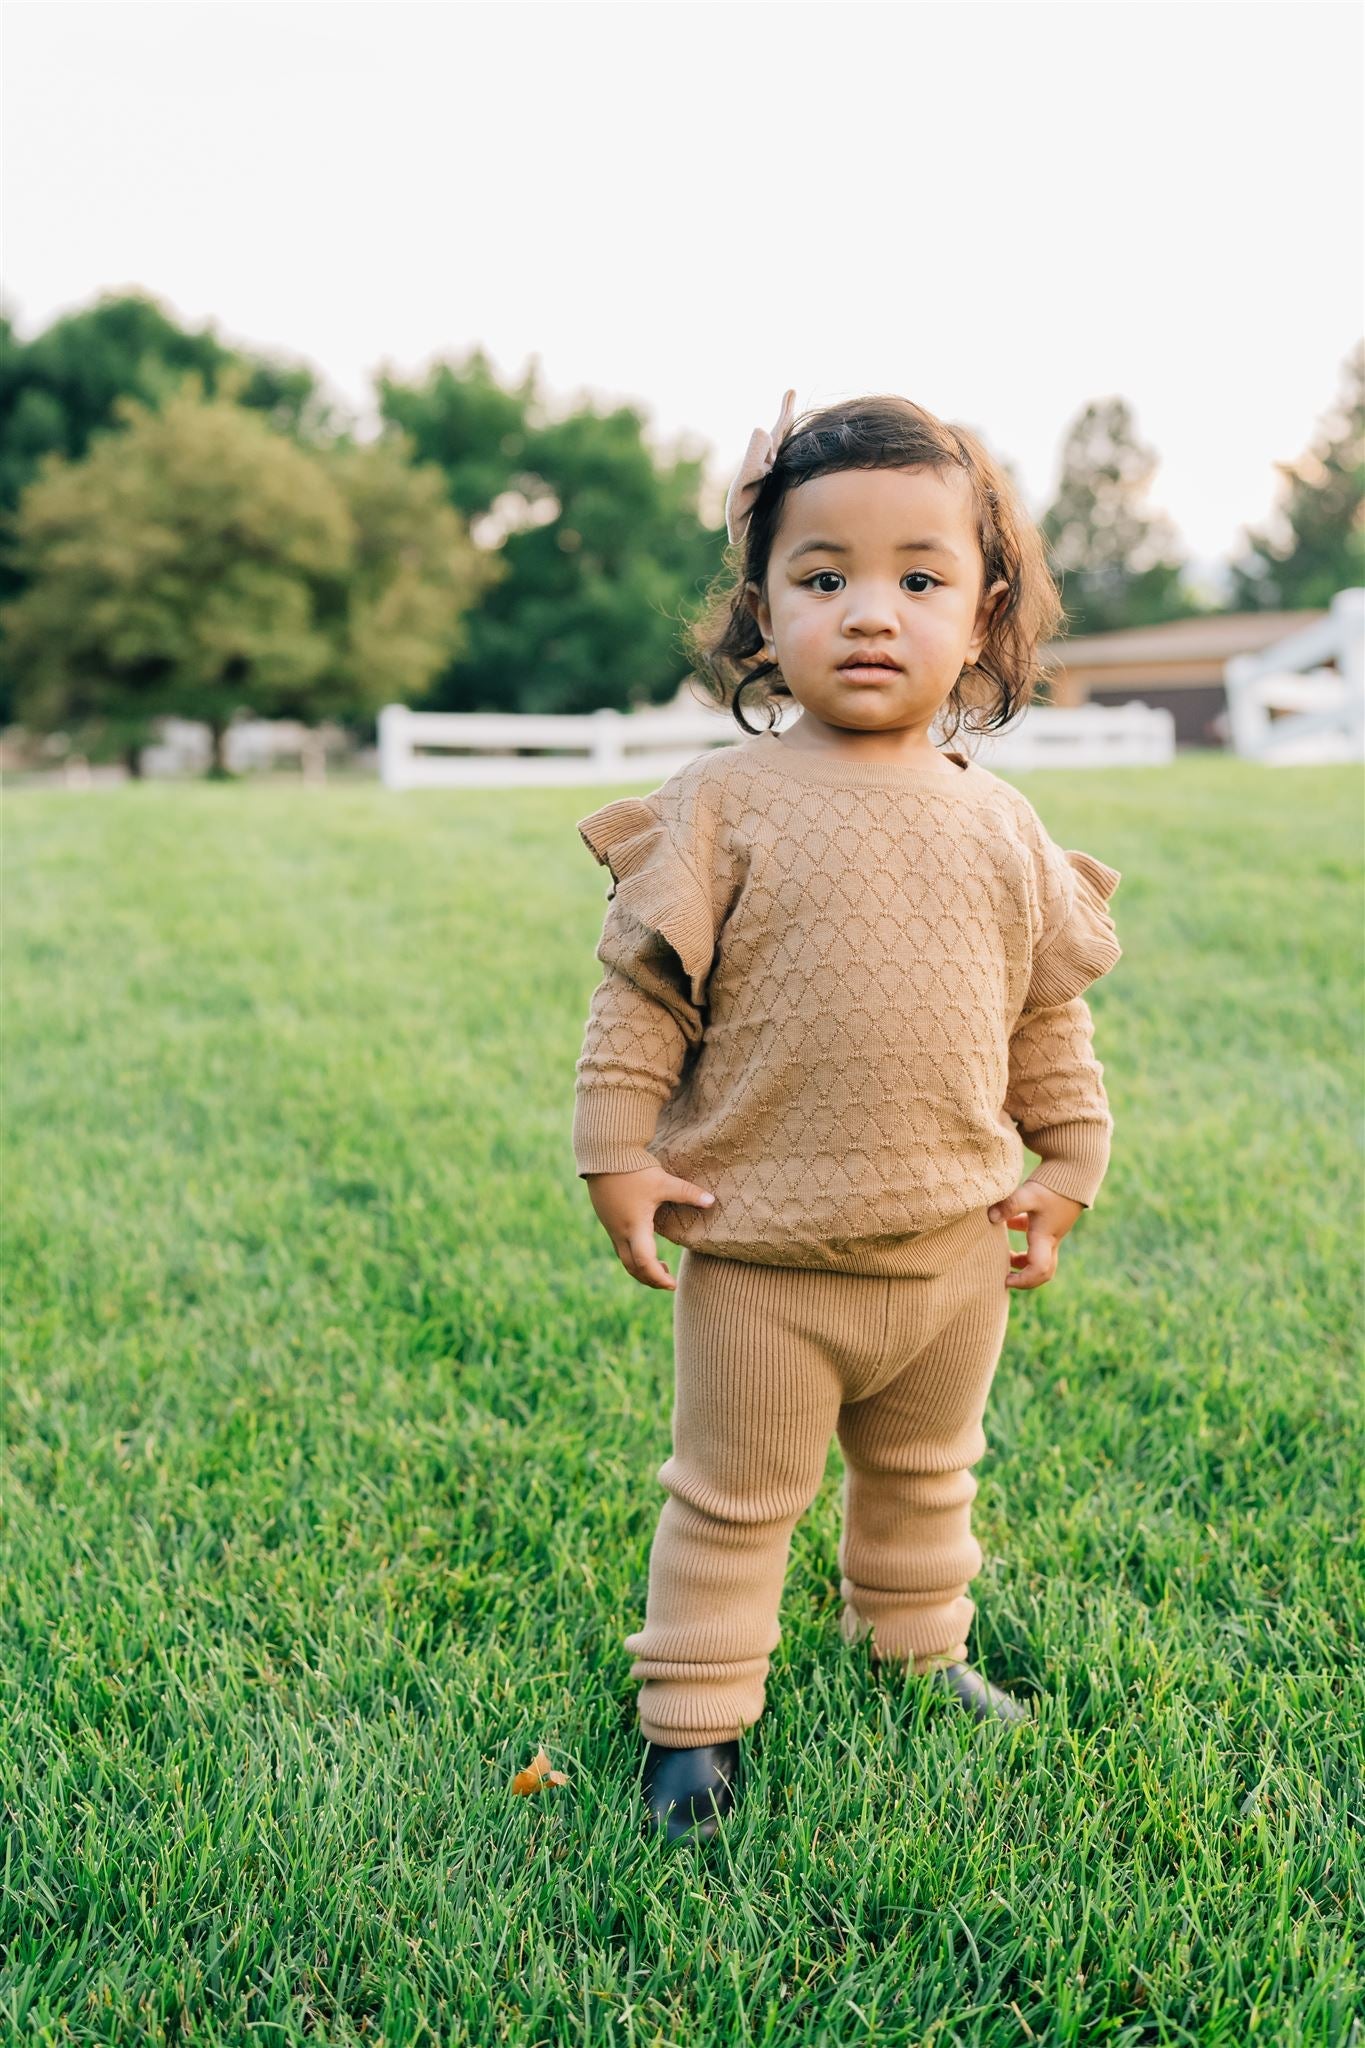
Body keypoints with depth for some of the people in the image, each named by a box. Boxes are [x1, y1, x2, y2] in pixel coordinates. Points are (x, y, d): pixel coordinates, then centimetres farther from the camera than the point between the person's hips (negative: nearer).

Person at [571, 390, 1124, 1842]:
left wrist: (1069, 1160, 11)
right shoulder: (724, 803, -11)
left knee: (925, 1476, 25)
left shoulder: (1000, 825, 1)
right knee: (735, 1499, 10)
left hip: (955, 1244, 4)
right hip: (762, 1249, -4)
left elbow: (1051, 1008, 11)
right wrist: (616, 1149, -10)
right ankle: (694, 1715, 28)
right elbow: (641, 986, -8)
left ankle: (917, 1644, 49)